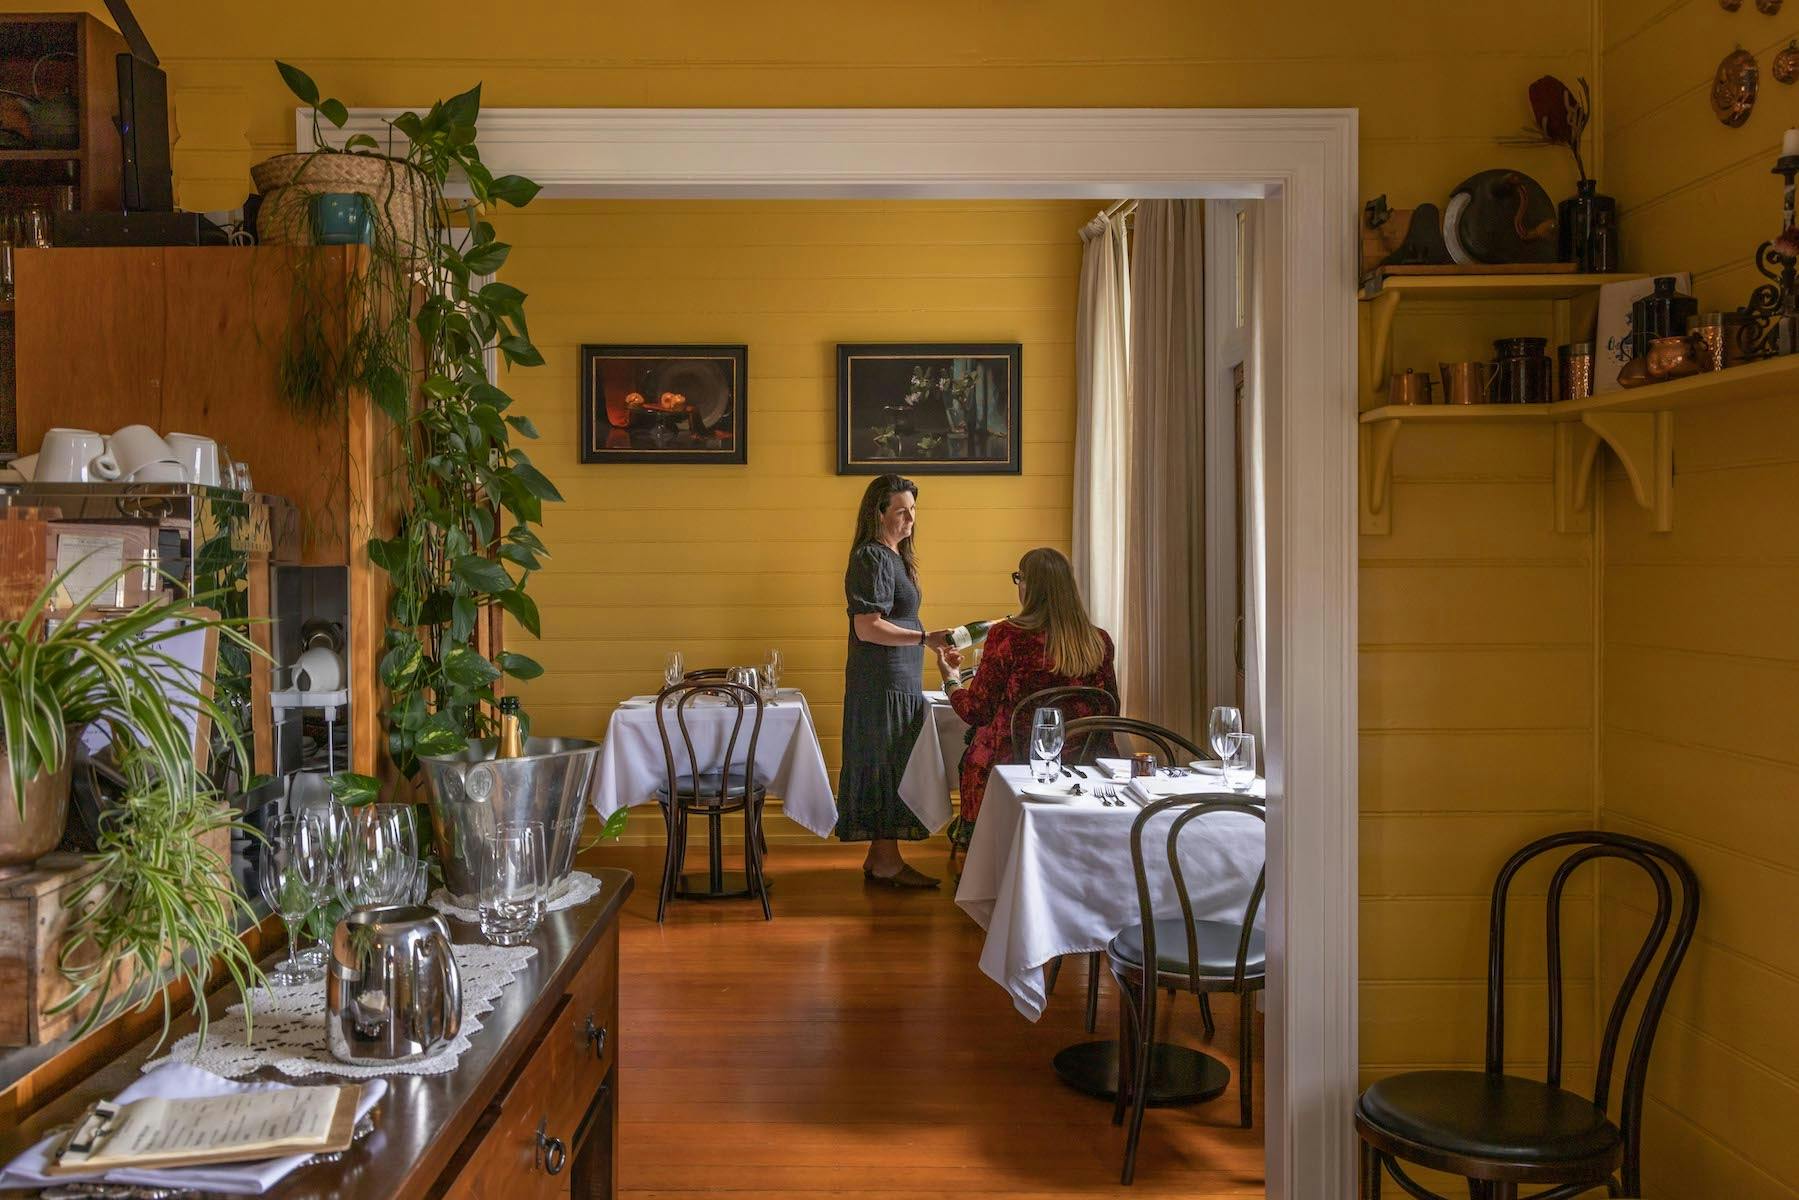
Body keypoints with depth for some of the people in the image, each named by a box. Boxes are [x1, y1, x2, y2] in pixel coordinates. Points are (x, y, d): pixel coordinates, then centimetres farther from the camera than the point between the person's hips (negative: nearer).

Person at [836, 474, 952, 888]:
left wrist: (930, 645, 24)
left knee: (890, 766, 12)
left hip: (899, 679, 10)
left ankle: (880, 858, 18)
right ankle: (886, 862, 2)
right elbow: (868, 628, -22)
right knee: (887, 765, -5)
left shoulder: (893, 556, 16)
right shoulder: (872, 558, -15)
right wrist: (925, 638, -27)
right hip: (883, 681, -10)